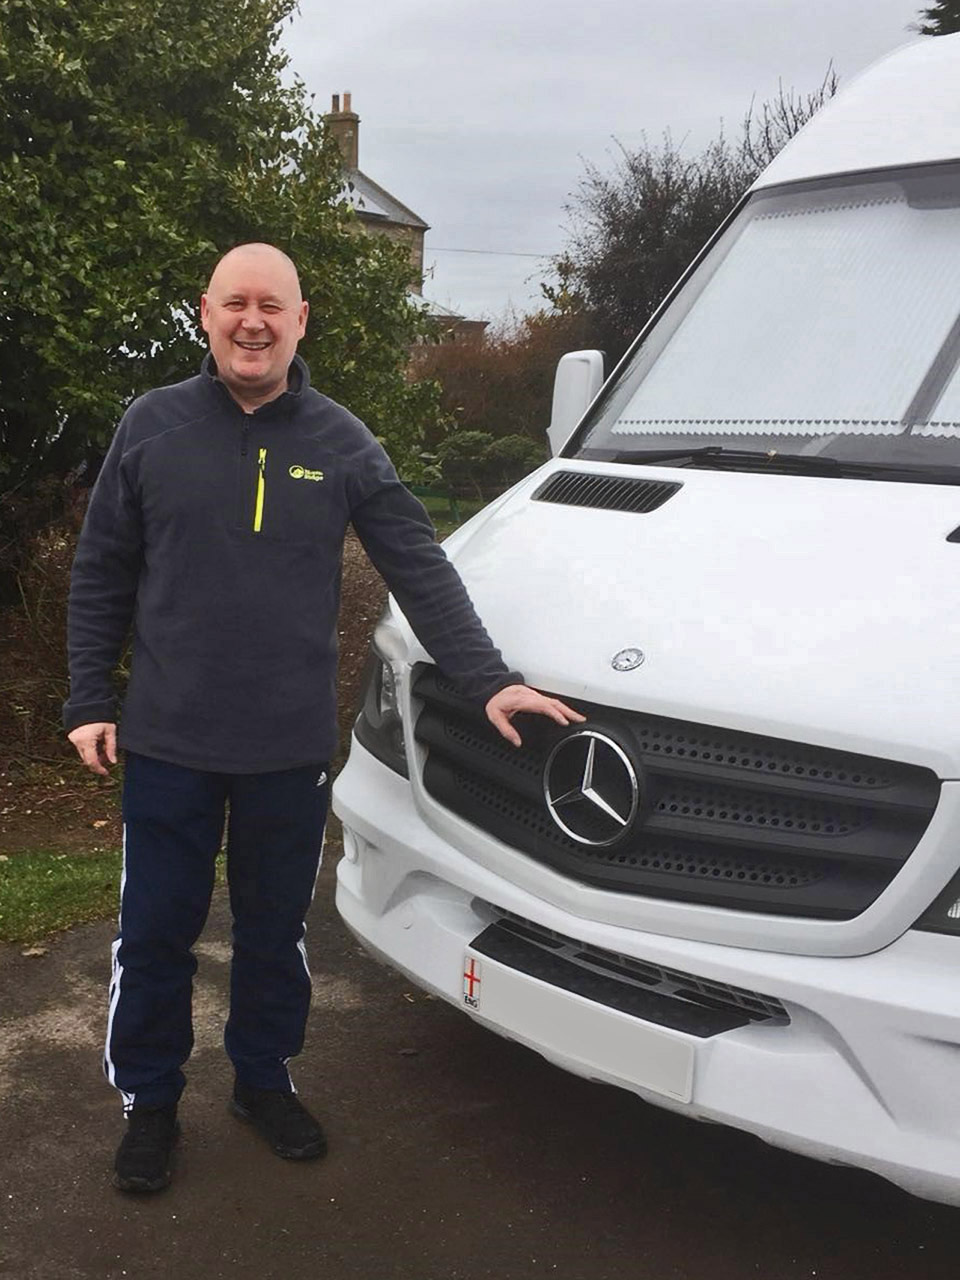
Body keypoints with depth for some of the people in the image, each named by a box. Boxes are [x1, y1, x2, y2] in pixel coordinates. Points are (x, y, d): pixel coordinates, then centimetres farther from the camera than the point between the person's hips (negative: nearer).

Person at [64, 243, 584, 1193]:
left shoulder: (340, 442, 0)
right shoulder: (152, 426, -1)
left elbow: (421, 571, -1)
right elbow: (100, 575, 3)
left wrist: (487, 681, -9)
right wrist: (88, 702, -1)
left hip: (292, 747, 1)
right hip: (167, 741, 0)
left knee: (275, 930, 15)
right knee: (155, 935, 9)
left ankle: (264, 1080, 36)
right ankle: (148, 1101, 29)